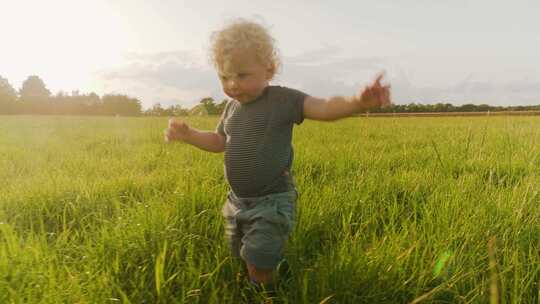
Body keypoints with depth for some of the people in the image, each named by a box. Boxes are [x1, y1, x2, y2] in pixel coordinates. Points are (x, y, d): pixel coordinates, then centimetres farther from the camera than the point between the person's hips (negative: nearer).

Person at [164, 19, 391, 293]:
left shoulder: (283, 100, -14)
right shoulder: (232, 108, 4)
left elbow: (325, 109, -26)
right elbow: (219, 142, 17)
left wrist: (359, 102, -45)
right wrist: (188, 134, 3)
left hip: (273, 200, -7)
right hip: (238, 200, 7)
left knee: (258, 263, -8)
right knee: (245, 256, 21)